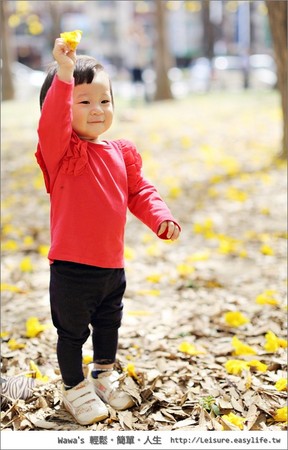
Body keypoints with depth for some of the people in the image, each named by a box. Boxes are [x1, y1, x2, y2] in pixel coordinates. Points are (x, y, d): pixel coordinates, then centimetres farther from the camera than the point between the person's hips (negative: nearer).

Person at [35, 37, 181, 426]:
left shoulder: (122, 153, 4)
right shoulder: (62, 151, -14)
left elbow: (139, 192, 11)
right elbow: (52, 124, -35)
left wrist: (160, 219, -6)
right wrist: (63, 76, -46)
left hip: (112, 265, 6)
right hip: (71, 267, -6)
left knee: (109, 324, 25)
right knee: (72, 332, 9)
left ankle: (105, 375, 49)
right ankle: (74, 388, 31)